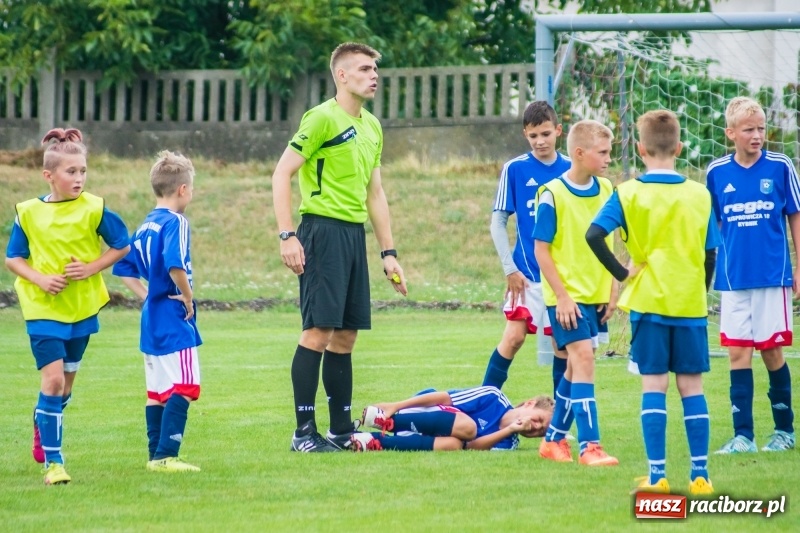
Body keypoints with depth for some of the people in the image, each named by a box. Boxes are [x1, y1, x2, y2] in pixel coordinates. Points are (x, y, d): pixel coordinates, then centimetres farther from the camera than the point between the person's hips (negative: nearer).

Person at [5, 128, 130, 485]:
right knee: (53, 379, -14)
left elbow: (122, 246, 2)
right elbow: (13, 258, 2)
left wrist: (91, 268, -12)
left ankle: (43, 426, 46)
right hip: (43, 308, -2)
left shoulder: (94, 210, -7)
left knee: (66, 381, 15)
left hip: (82, 307, 2)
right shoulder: (29, 213, -6)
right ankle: (52, 461, -10)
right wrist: (40, 279, -15)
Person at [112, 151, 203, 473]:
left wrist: (147, 296, 13)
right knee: (184, 388, -10)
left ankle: (156, 455, 16)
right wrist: (188, 297, -15)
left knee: (157, 392, 14)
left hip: (151, 316, 9)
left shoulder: (145, 226, 12)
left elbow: (124, 269, 17)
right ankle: (166, 455, -17)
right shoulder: (176, 222, -13)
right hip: (174, 318, -9)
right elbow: (175, 265, -28)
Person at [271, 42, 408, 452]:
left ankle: (342, 430, 15)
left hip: (355, 234, 8)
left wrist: (388, 252, 20)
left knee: (345, 336, 10)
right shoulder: (322, 119, -8)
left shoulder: (372, 127, 17)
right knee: (318, 331, -10)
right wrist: (286, 236, -19)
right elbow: (282, 174, -11)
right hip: (324, 230, -8)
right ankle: (304, 432, -8)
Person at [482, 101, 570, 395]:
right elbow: (498, 222, -1)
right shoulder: (515, 169, -4)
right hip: (527, 271, -2)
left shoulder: (570, 170, 2)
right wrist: (510, 269, -7)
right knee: (514, 336, -11)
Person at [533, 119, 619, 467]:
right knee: (583, 357, -16)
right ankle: (589, 445, -19)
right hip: (567, 296, -6)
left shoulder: (606, 191, 5)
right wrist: (562, 296, -15)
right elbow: (541, 249, -11)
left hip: (596, 295, 6)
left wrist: (612, 291, 8)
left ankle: (554, 439, 24)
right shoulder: (552, 195, -12)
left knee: (576, 366, 11)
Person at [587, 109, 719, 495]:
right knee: (691, 386, 7)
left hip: (648, 303, -1)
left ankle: (657, 475, -1)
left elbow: (594, 234, -16)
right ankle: (700, 474, 5)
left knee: (654, 386, 2)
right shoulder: (699, 195, 1)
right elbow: (710, 254, 5)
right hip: (691, 304, 1)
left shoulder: (628, 194, -5)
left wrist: (621, 272, -5)